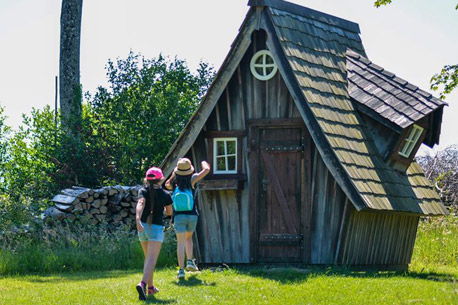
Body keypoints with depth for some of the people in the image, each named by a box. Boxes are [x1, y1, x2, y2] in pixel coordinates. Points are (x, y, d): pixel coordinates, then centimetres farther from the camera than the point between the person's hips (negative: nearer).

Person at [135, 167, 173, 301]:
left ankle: (150, 287, 30)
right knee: (152, 260, -12)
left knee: (148, 257, 21)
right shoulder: (165, 194, 2)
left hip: (143, 227, 4)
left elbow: (140, 204, -18)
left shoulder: (143, 191, 3)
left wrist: (138, 219, -32)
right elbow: (169, 212, 15)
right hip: (156, 228, -3)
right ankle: (142, 284, -35)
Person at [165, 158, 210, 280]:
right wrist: (204, 163, 19)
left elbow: (167, 184, 24)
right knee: (189, 238, 24)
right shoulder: (191, 180, -6)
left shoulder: (174, 183, -1)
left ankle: (181, 270, -11)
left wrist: (174, 173, 27)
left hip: (179, 216, 0)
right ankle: (190, 262, 10)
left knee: (181, 242, -2)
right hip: (192, 215, 0)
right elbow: (207, 170, -3)